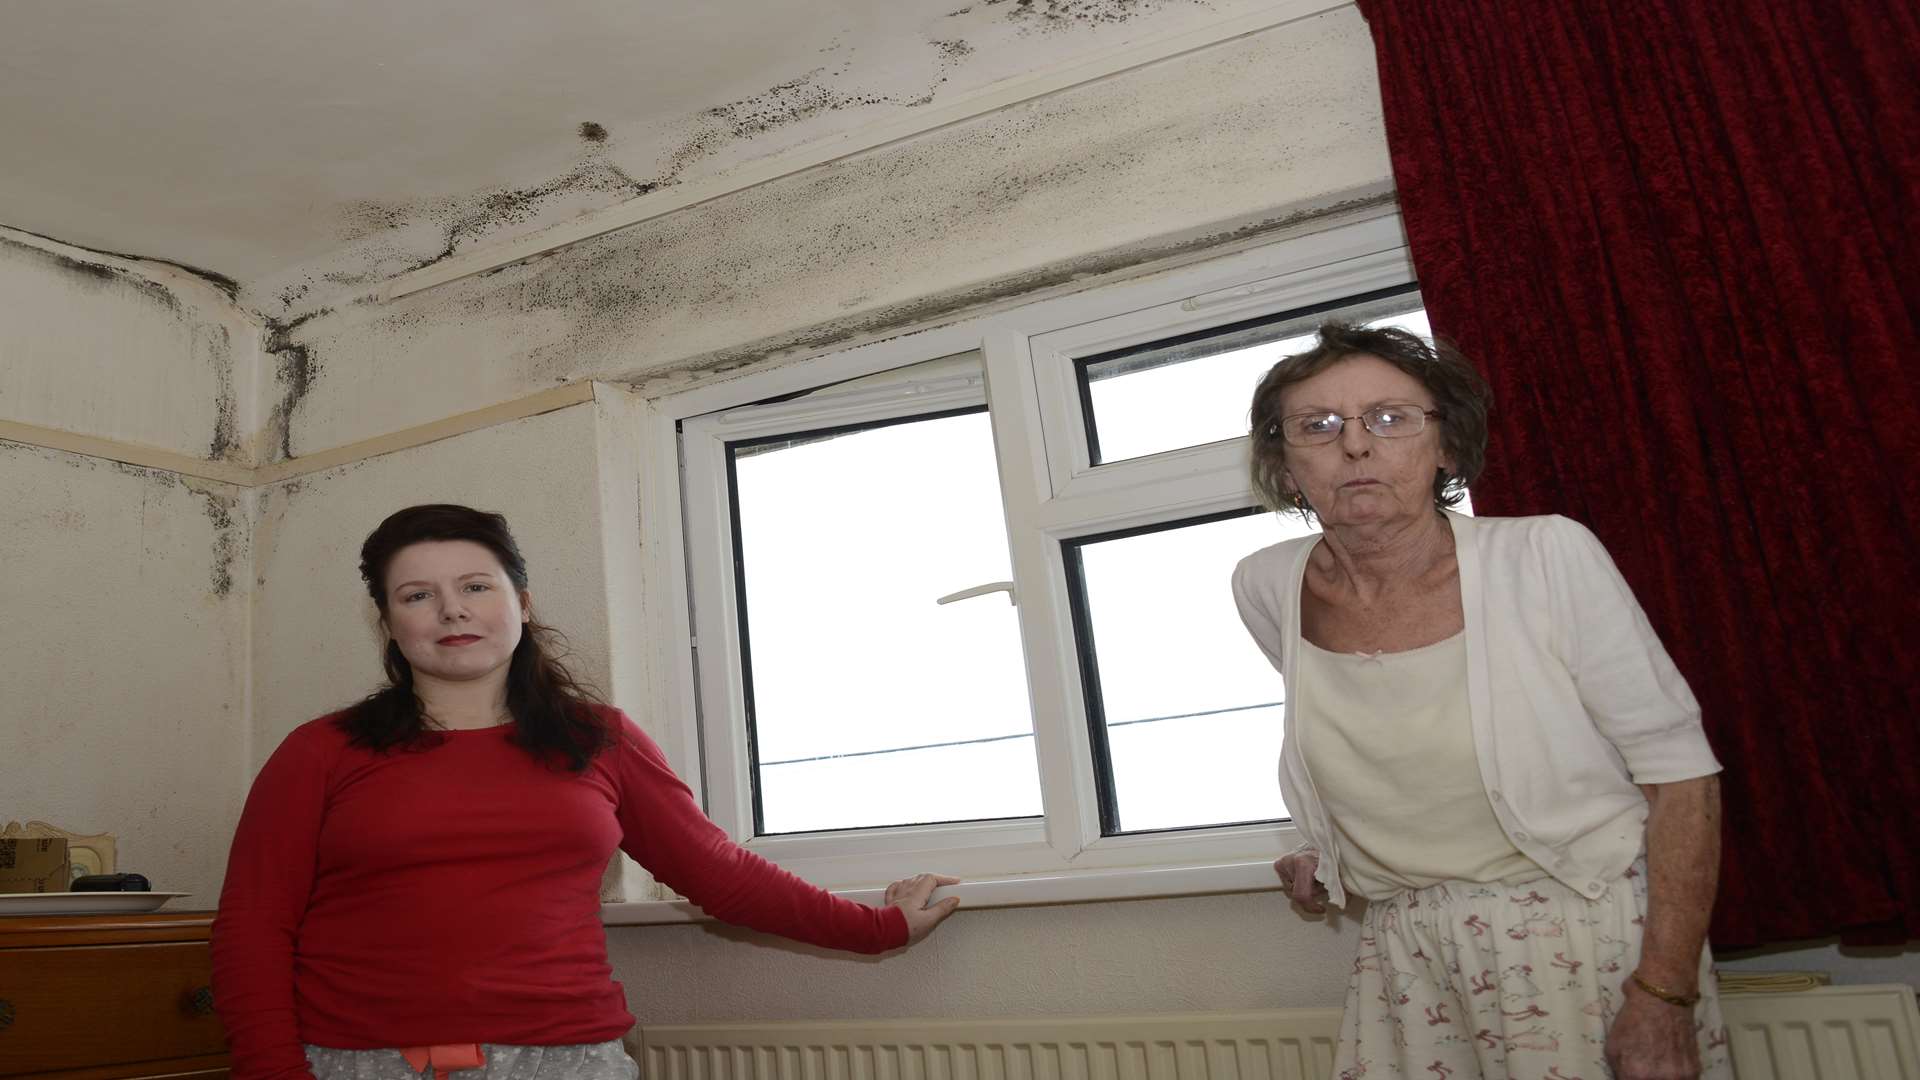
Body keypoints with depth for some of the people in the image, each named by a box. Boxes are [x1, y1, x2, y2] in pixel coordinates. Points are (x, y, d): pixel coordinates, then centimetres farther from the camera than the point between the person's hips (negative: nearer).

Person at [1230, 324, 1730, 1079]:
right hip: (1409, 962, 3)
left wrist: (1665, 995, -16)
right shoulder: (1266, 590, -5)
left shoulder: (1549, 558, -16)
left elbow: (1678, 768, -12)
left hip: (1593, 938, -2)